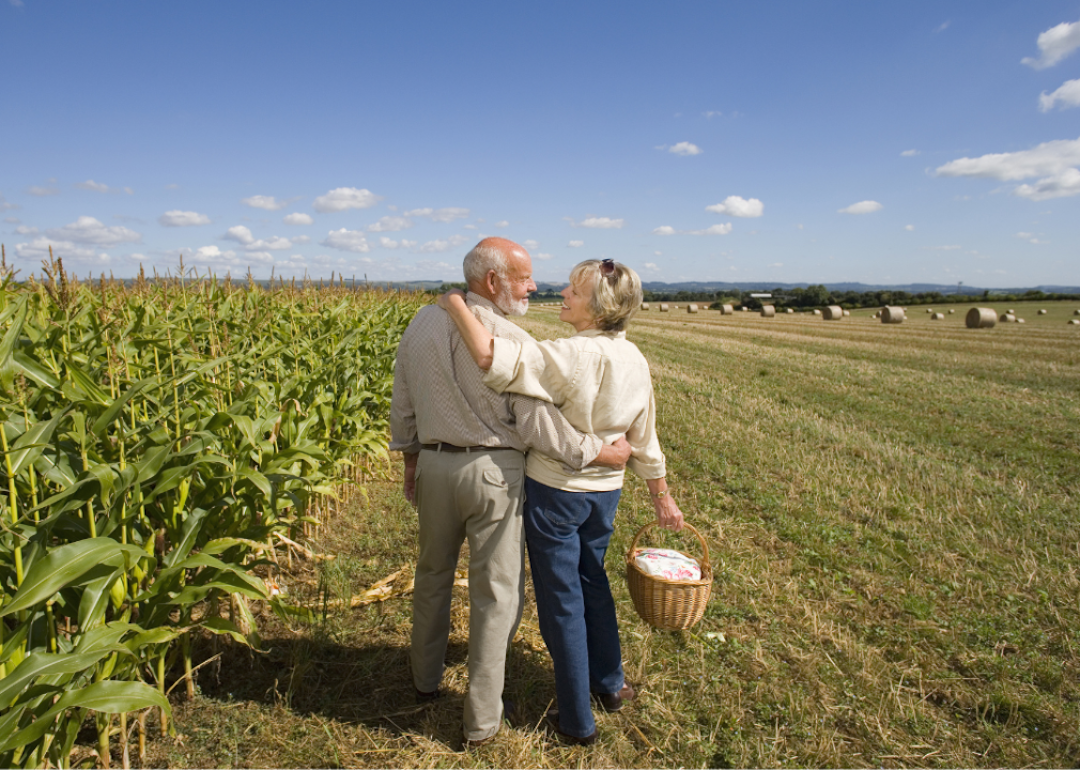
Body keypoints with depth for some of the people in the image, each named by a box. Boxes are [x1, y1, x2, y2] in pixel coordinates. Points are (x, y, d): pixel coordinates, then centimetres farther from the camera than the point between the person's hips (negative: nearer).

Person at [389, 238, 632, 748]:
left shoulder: (422, 324, 0)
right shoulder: (513, 342, -20)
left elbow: (402, 405, 8)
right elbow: (539, 424, -19)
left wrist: (411, 459, 20)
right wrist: (602, 453, -7)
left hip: (433, 464, 6)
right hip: (493, 473, -6)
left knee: (432, 573, 25)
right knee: (495, 592, 9)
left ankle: (426, 681, 44)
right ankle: (481, 721, 22)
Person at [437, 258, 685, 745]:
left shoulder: (573, 356, -27)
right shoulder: (635, 362, -3)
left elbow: (489, 356, -37)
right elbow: (644, 442, 5)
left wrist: (455, 303, -21)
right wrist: (662, 497, 17)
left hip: (554, 491, -7)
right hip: (605, 493, 7)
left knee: (561, 602, 9)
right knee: (592, 585, 27)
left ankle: (577, 721, 26)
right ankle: (609, 685, 46)